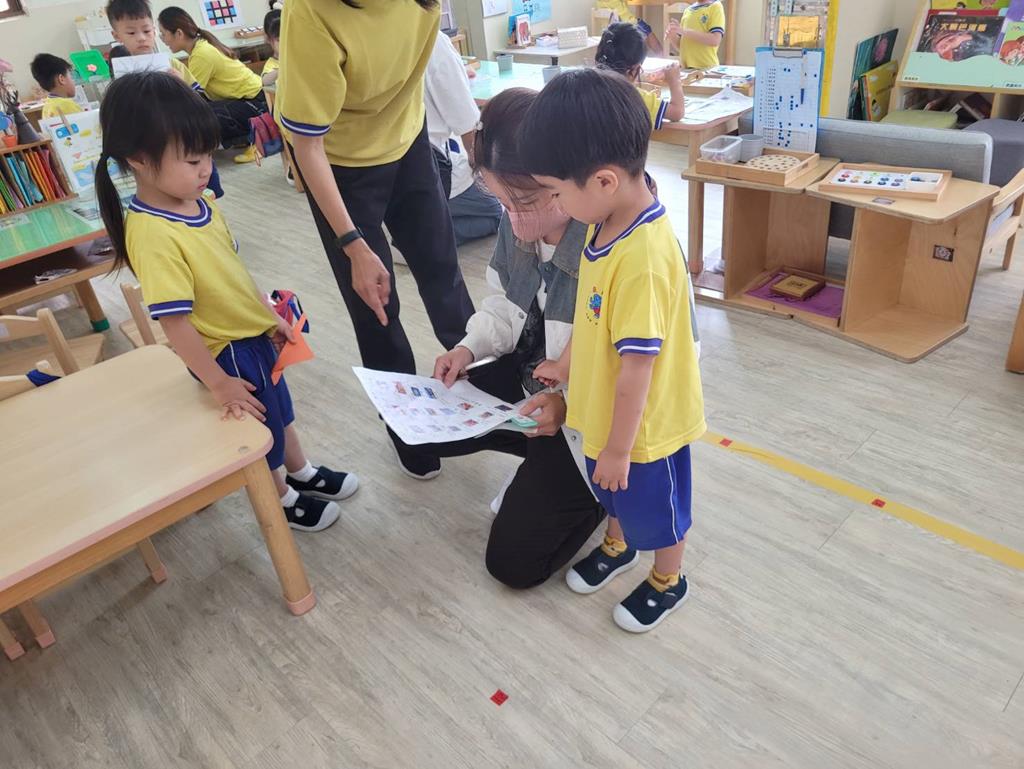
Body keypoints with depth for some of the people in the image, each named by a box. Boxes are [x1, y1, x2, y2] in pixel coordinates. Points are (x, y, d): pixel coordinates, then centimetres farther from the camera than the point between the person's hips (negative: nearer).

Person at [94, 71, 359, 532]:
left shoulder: (199, 203, -4)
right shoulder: (151, 235, -30)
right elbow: (174, 322, -28)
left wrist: (270, 315, 13)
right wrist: (218, 383, -24)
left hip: (254, 335, 8)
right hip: (228, 352, -8)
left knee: (279, 411, 27)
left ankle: (301, 473, 51)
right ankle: (281, 501, 40)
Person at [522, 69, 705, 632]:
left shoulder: (644, 259, -36)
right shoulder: (610, 220, -8)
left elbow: (637, 367, -29)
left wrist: (618, 448, -19)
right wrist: (568, 366, 17)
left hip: (644, 423, -8)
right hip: (604, 409, 8)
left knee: (654, 504, 19)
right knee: (612, 494, 31)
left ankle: (667, 583, 47)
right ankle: (617, 546, 59)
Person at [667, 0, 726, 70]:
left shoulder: (715, 6, -2)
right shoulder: (687, 10, 15)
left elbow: (715, 40, -15)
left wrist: (684, 31, -16)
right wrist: (674, 37, -4)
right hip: (685, 68, 5)